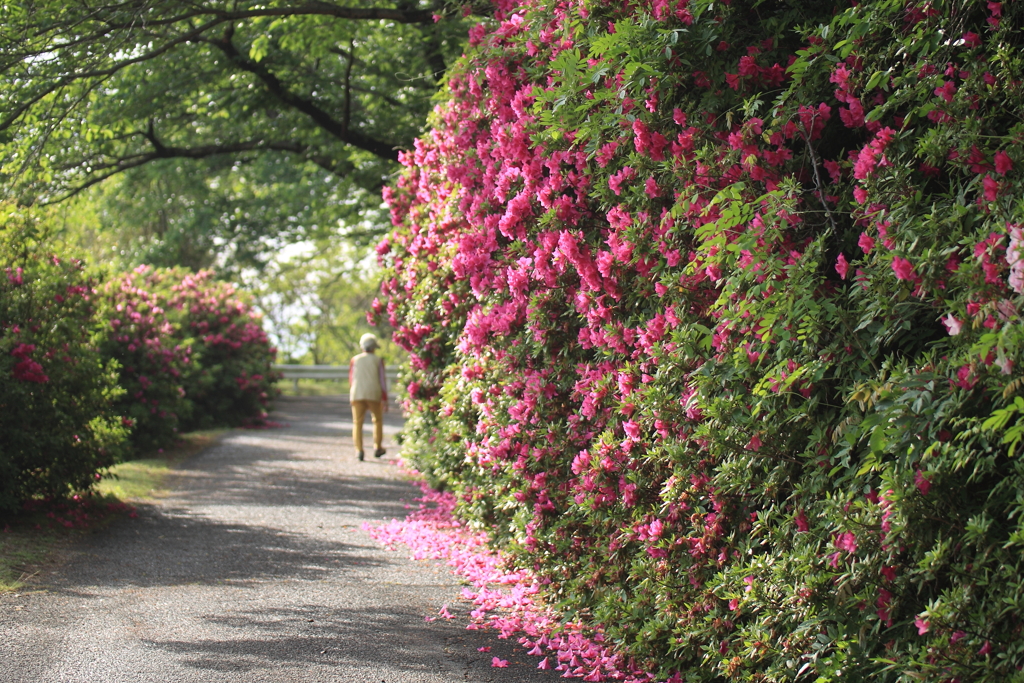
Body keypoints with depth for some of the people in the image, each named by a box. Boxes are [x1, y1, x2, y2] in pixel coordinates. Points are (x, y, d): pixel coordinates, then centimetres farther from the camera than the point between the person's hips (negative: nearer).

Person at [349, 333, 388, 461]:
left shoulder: (355, 360, 8)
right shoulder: (378, 360, 4)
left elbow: (351, 379, 13)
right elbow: (382, 380, 0)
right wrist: (385, 399, 1)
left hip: (357, 394, 0)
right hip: (374, 395, 0)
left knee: (357, 422, 2)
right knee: (377, 419, 19)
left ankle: (359, 450, -9)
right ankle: (377, 448, 18)